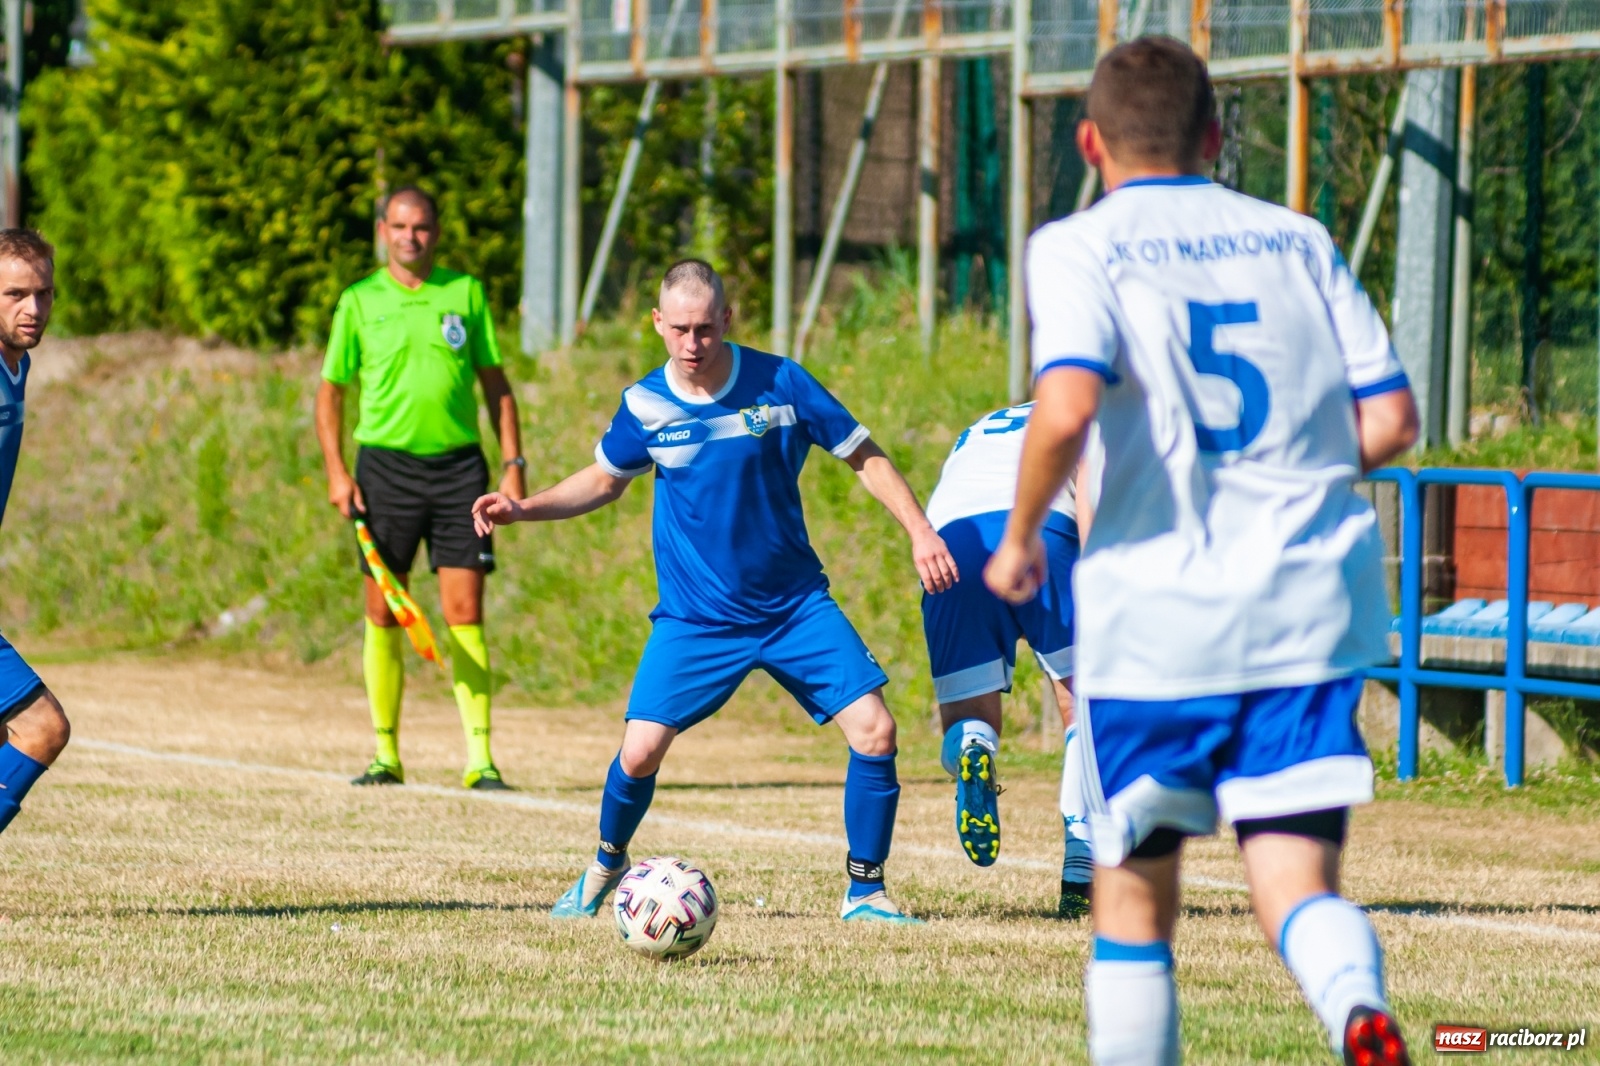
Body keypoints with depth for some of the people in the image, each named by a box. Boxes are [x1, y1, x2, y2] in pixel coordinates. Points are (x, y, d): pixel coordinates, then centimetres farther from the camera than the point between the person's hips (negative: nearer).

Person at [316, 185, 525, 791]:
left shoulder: (465, 293, 7)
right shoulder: (360, 302, 4)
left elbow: (496, 384, 12)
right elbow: (331, 391, 8)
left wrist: (513, 462, 4)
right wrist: (335, 472, -3)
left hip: (458, 464, 0)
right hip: (386, 464, 0)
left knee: (465, 614, -5)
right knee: (384, 616, 2)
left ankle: (480, 758, -5)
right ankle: (386, 756, 10)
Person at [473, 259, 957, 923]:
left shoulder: (779, 384, -10)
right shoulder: (643, 406, -5)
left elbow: (864, 458, 0)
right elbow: (604, 479, 15)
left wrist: (919, 531, -10)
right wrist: (524, 509, 1)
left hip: (795, 606, 0)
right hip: (693, 619, 0)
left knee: (874, 731, -12)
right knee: (639, 752, -10)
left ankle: (865, 893, 5)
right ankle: (606, 865, 22)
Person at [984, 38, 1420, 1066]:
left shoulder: (1081, 248, -1)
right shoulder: (1296, 239, 11)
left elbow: (1066, 409, -19)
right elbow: (1390, 421, 7)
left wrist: (1021, 537, -3)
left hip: (1155, 607, -2)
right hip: (1306, 605, 2)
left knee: (1135, 892, 13)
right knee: (1298, 882, -3)